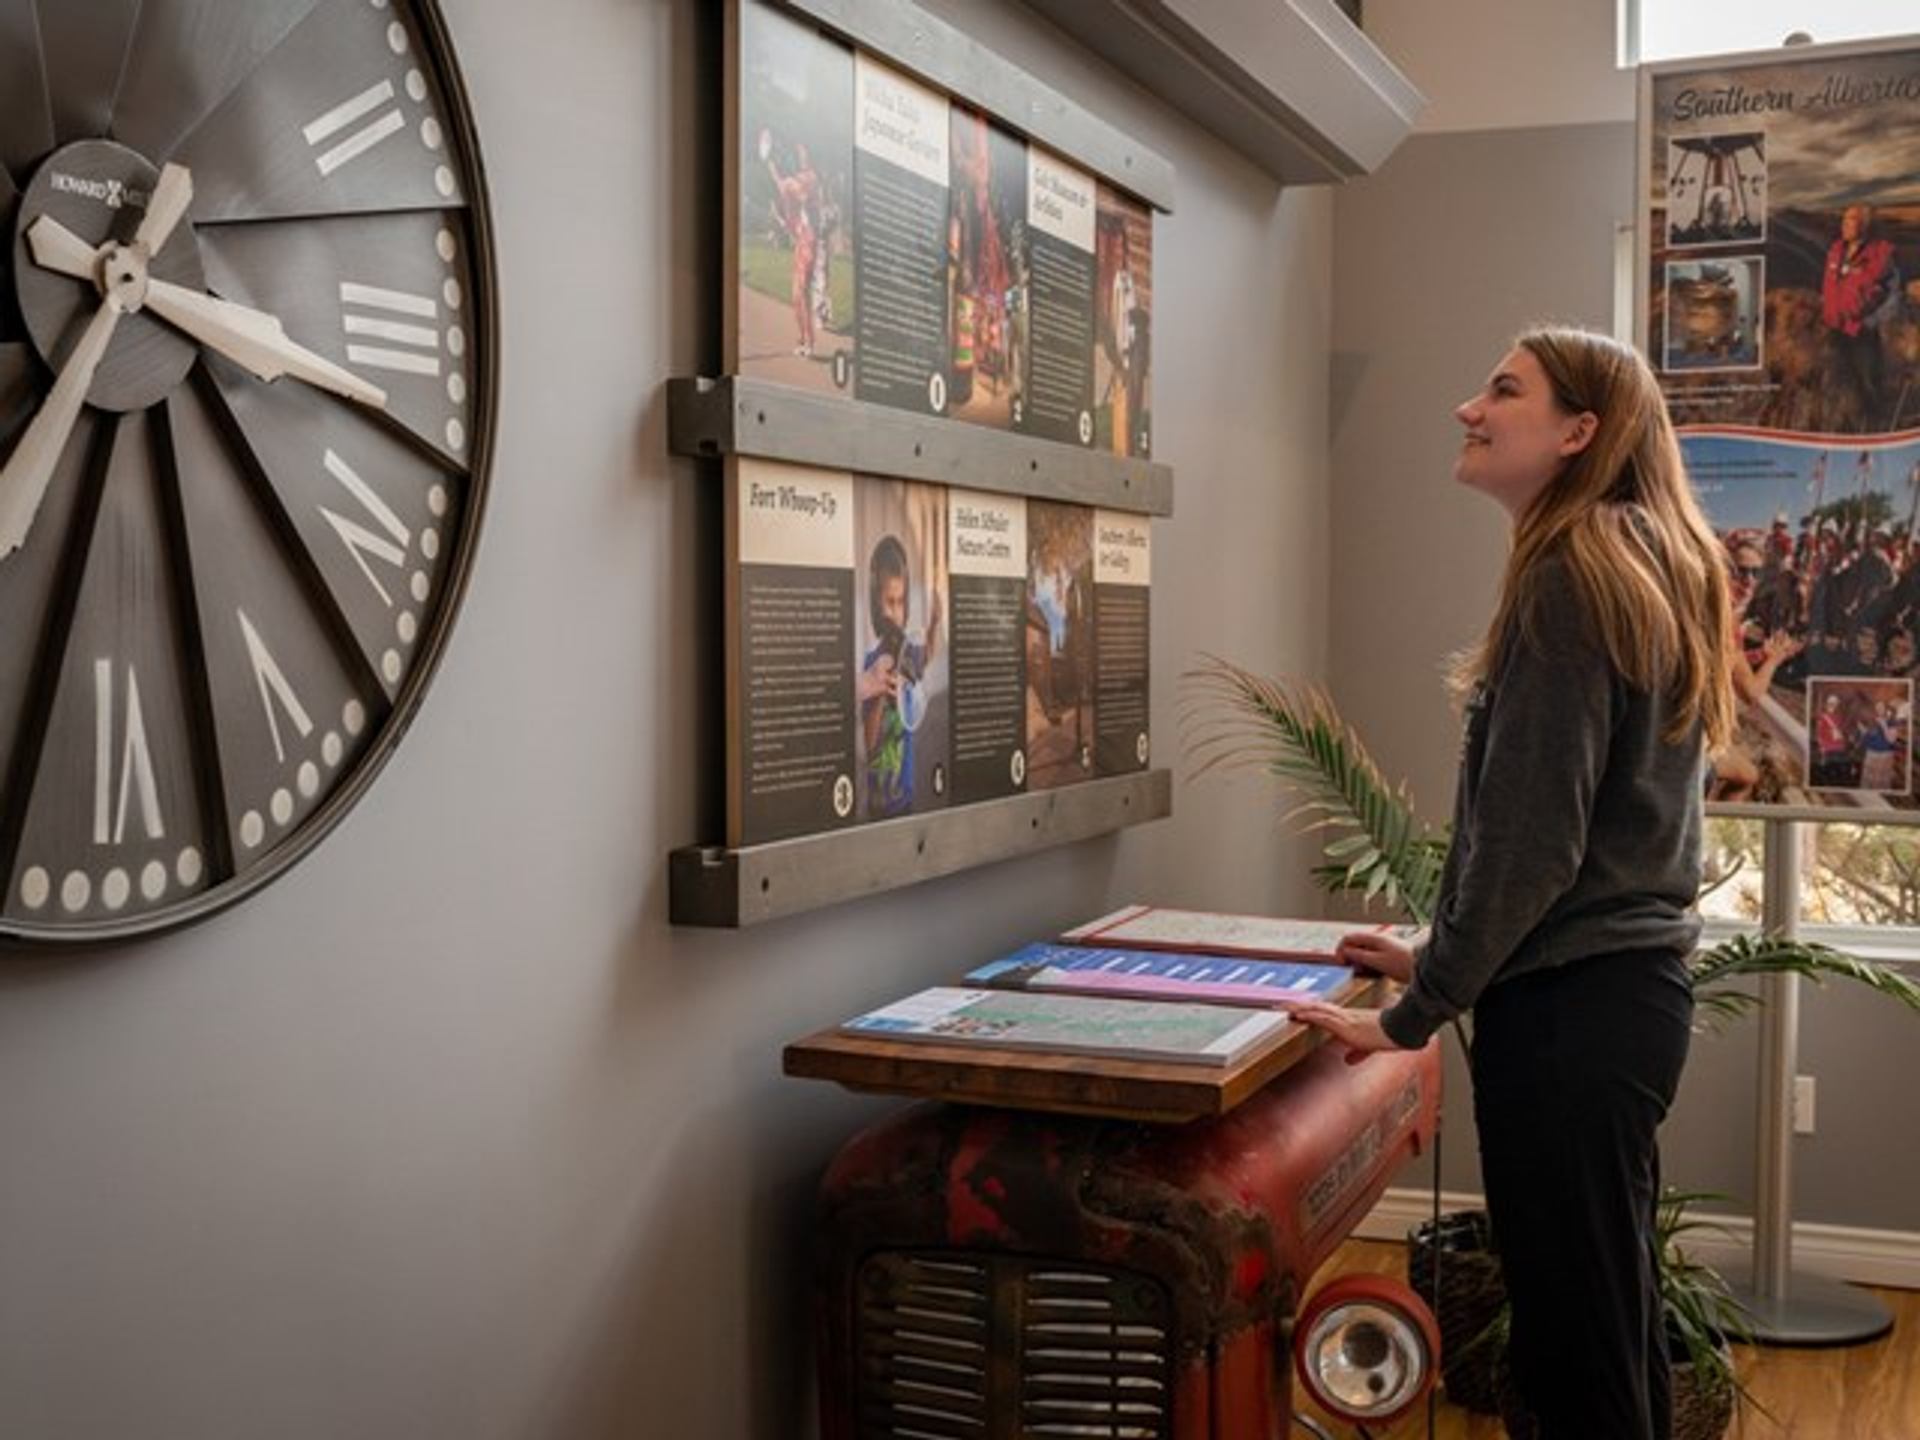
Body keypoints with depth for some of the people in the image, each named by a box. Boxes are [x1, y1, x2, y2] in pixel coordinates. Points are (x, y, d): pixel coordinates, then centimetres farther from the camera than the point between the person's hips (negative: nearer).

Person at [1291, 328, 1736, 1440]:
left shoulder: (1572, 576, -15)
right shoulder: (1651, 567, 13)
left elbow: (1530, 833, -19)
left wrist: (1417, 1010, -12)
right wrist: (1444, 955, 20)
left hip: (1571, 1007, -10)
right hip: (1632, 982, 10)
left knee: (1578, 1346, 1)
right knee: (1614, 1322, 19)